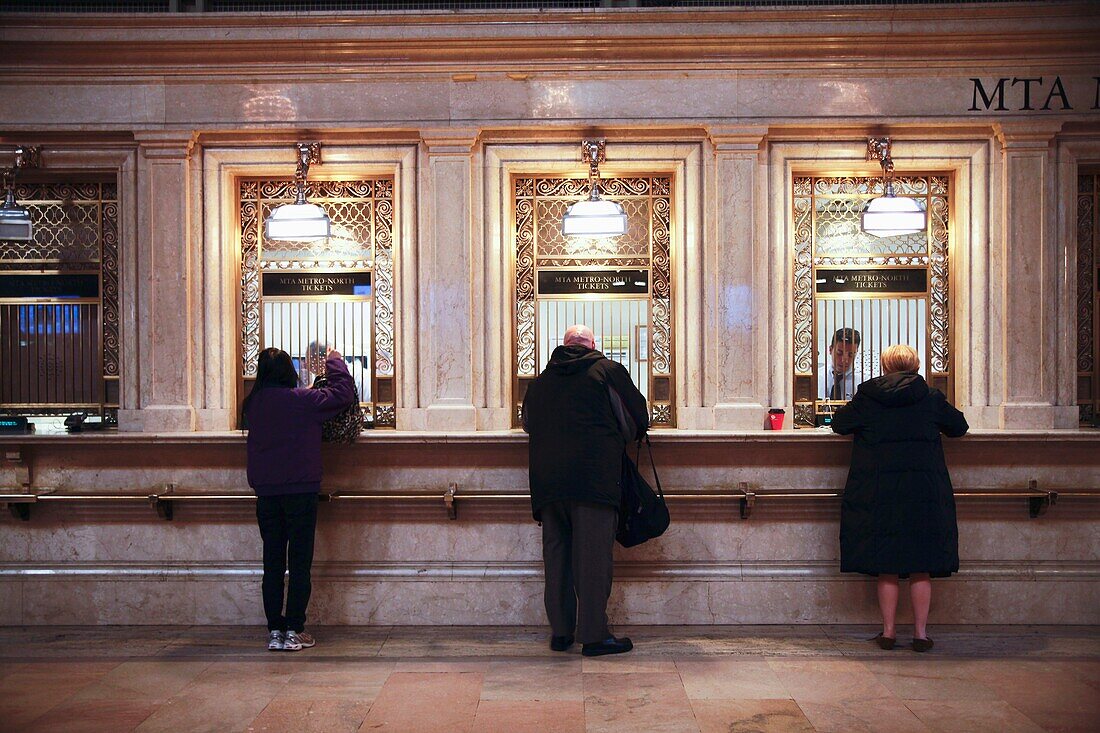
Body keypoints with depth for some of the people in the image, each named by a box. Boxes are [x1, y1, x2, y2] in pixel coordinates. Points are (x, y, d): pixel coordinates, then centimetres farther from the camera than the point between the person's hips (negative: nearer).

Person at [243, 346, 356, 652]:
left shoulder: (252, 404, 2)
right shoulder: (302, 400, -10)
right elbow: (344, 393, -4)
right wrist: (334, 361, 12)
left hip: (265, 492, 4)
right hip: (300, 489, -4)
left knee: (272, 561, 8)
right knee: (300, 560, 2)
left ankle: (274, 630, 10)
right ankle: (294, 631, 2)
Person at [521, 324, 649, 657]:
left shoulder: (541, 380, 16)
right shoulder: (608, 371, 6)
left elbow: (528, 422, 28)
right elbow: (637, 420, 10)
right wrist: (617, 438, 30)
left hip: (546, 478, 4)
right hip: (594, 476, -4)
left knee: (556, 552, 9)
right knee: (593, 553, -3)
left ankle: (560, 632, 14)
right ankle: (593, 634, -3)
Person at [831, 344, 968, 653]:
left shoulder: (867, 398, 0)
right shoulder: (931, 398, 2)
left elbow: (839, 423, 10)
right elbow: (959, 426, 14)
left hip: (878, 493, 0)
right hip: (925, 494, 0)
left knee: (887, 567, 6)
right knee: (921, 568, 6)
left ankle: (888, 631, 9)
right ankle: (921, 632, 7)